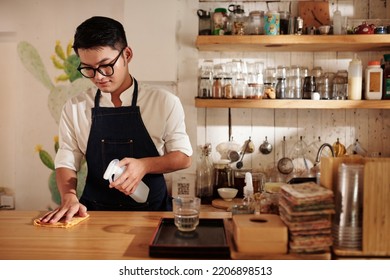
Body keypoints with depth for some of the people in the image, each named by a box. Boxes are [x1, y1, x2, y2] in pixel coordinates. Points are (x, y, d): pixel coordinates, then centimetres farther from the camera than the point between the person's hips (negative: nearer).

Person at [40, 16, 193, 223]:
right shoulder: (74, 109, 2)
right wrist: (69, 197, -17)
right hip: (95, 213, 2)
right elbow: (66, 162, 3)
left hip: (152, 212, -1)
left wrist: (144, 165, -16)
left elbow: (183, 157, 2)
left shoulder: (164, 102, -4)